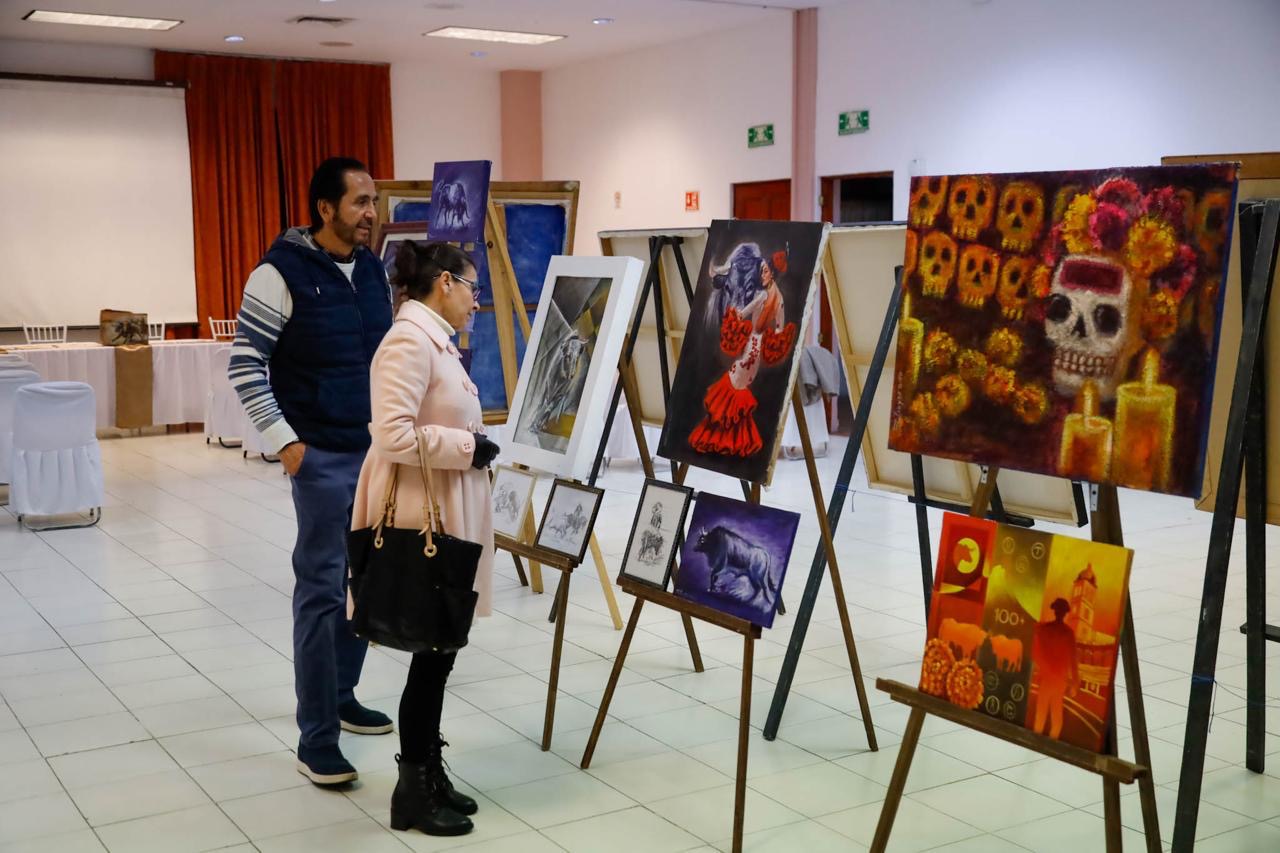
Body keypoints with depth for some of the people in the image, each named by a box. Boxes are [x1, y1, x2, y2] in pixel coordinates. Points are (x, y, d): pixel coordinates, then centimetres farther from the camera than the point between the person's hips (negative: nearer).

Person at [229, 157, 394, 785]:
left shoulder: (373, 269, 8)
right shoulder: (281, 274, -12)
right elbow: (244, 364, -11)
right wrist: (284, 442, -14)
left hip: (379, 450, 7)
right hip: (322, 456, -7)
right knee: (322, 590, -5)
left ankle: (342, 696, 33)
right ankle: (316, 740, 2)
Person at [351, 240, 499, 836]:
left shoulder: (435, 338, 13)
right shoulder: (411, 340, -18)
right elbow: (393, 436, -26)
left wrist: (474, 441, 5)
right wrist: (467, 446, -18)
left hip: (445, 516, 10)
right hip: (422, 522, -10)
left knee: (439, 650, 16)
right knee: (432, 653, -1)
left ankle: (430, 774, 28)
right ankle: (412, 792, 14)